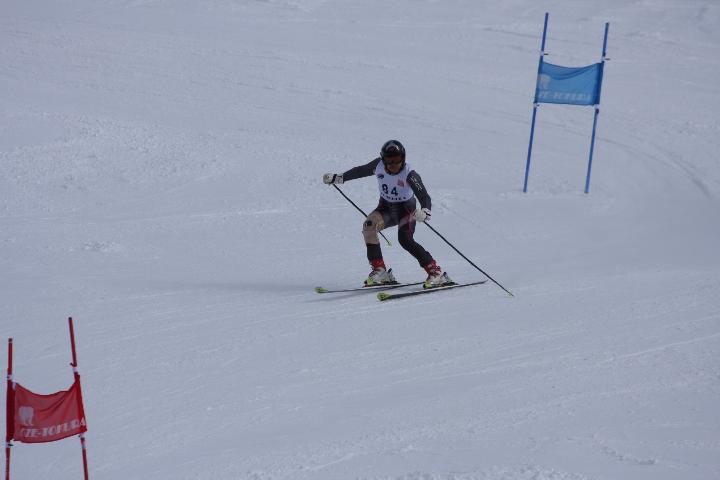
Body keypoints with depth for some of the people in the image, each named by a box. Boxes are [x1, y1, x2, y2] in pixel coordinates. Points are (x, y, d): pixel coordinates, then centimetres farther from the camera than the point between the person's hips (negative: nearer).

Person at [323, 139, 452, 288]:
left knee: (405, 239, -28)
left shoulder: (409, 174, -27)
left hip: (406, 209, -5)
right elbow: (360, 171, 5)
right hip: (386, 207, 5)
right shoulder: (378, 166, -15)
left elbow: (424, 197, -31)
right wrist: (337, 177, 9)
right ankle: (379, 271, -17)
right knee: (369, 226, -23)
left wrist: (424, 212, -52)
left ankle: (436, 272, -22)